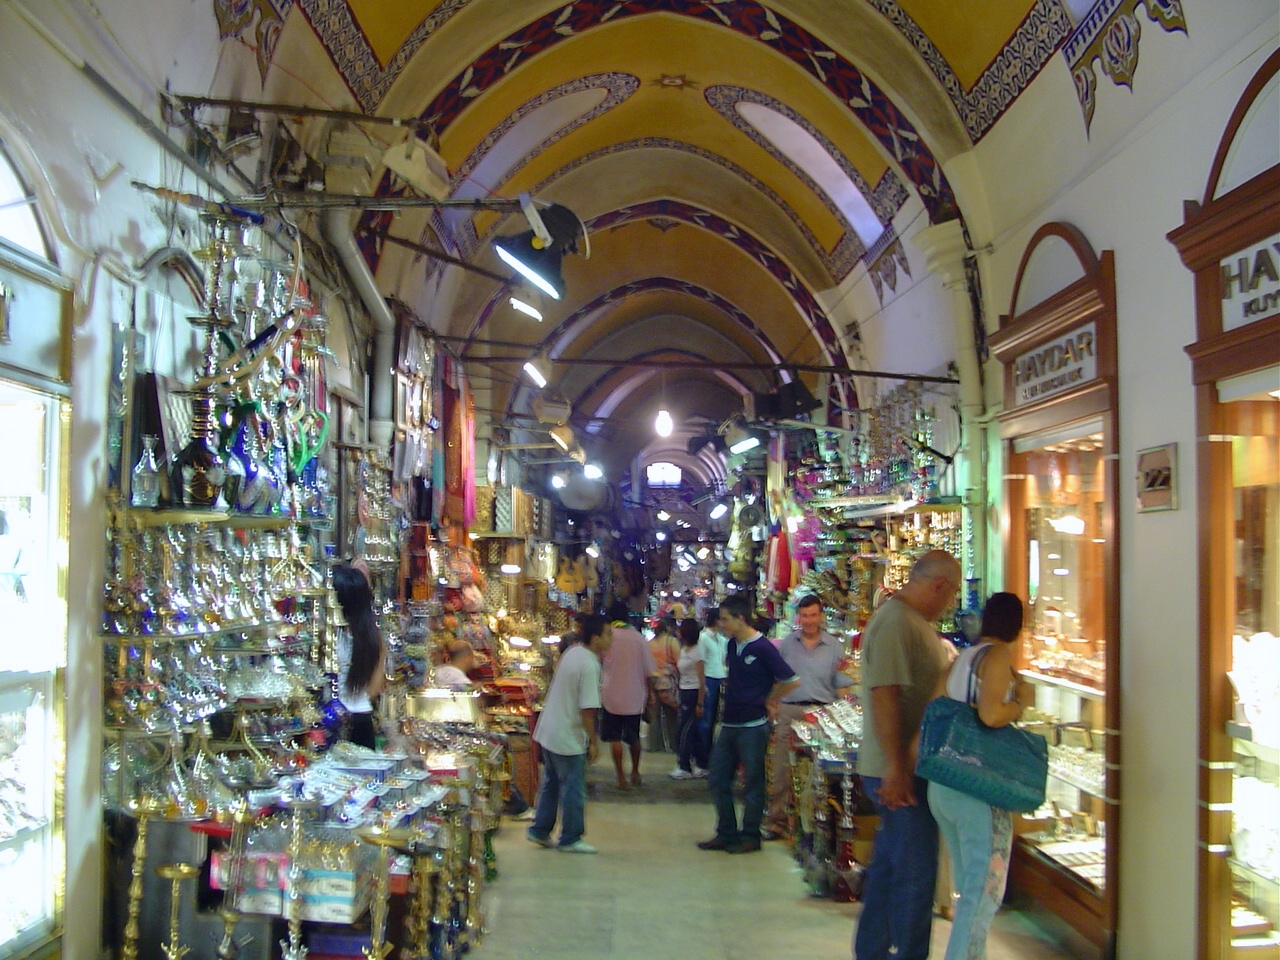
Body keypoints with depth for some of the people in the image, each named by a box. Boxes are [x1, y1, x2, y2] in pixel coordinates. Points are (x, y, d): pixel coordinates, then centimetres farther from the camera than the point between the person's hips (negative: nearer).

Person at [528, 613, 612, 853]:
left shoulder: (572, 652, 4)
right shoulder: (589, 665, -22)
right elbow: (587, 709, -24)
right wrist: (594, 741, -16)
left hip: (548, 731, 9)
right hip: (569, 738, -9)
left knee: (550, 784, 19)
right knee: (573, 789, 4)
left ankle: (539, 830, 28)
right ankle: (570, 840, 14)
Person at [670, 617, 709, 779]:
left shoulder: (697, 651, -14)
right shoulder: (683, 650, 11)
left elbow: (702, 680, -15)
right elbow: (682, 674, 11)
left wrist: (700, 703, -17)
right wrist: (679, 697, 10)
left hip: (694, 693, -8)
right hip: (685, 693, 8)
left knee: (683, 731, -4)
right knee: (694, 731, 11)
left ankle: (684, 768, 5)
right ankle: (701, 765, 19)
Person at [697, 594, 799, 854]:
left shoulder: (762, 648, -14)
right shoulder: (732, 645, 8)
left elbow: (791, 681, -14)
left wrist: (765, 700, -5)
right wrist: (732, 698, 11)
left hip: (752, 726, -8)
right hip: (729, 724, 8)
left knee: (752, 784, 5)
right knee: (717, 780, 10)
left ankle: (750, 836, 16)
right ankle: (726, 833, 21)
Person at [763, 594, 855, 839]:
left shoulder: (834, 647, 5)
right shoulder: (786, 644, 9)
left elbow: (841, 682, 3)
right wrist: (771, 704, 5)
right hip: (788, 712, 1)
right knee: (781, 769, 1)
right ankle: (776, 822, 9)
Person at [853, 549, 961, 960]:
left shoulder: (914, 622, 14)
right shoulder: (894, 622, -20)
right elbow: (883, 696, -25)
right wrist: (895, 769, -25)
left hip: (907, 769, 10)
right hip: (900, 772, -10)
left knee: (890, 865, 17)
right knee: (915, 874, -3)